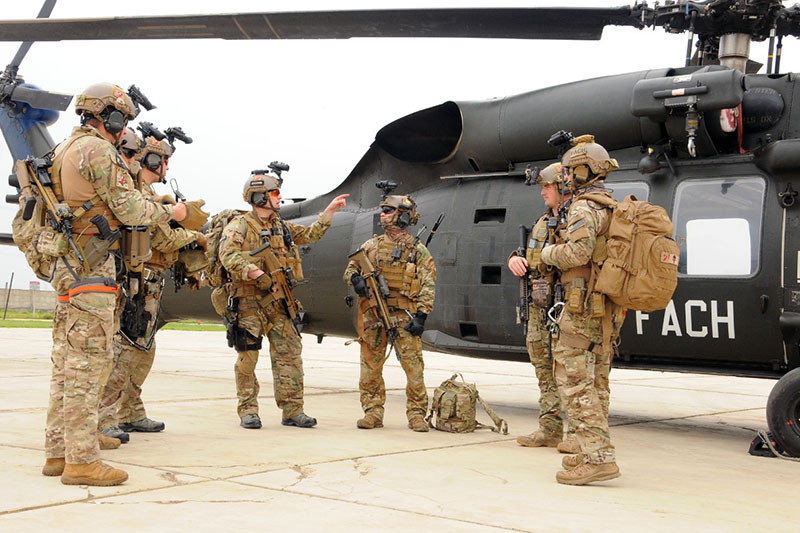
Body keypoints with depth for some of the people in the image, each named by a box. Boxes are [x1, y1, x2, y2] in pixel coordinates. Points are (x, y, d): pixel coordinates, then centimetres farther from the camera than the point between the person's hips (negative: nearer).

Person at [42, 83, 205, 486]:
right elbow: (127, 209, -13)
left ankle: (58, 453, 15)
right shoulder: (97, 150, -10)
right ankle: (82, 460, -8)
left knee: (67, 363, 11)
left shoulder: (65, 149, 20)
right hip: (91, 267, -10)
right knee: (87, 363, -10)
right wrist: (171, 213, 1)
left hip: (67, 267, 10)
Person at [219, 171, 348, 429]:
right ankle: (248, 411, 9)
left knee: (290, 354, 2)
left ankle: (292, 410, 6)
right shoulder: (240, 226, -4)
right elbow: (228, 255, -18)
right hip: (249, 301, -6)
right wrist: (255, 273, -29)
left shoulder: (281, 227, 18)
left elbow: (310, 234, 27)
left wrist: (330, 210, 24)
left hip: (279, 303, 6)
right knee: (247, 357, -1)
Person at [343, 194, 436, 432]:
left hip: (404, 316, -3)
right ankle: (373, 412, 13)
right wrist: (356, 279, -5)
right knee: (370, 365, 4)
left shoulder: (418, 250, 3)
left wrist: (421, 316, -9)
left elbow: (428, 286, -1)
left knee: (413, 366, -6)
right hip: (373, 313, 3)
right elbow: (350, 268, 20)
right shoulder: (371, 245, 13)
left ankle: (416, 413, 3)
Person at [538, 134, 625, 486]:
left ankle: (598, 458, -15)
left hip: (584, 306, -10)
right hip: (609, 310, 10)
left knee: (574, 380, -9)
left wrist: (550, 253, -7)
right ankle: (594, 453, 20)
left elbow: (578, 251, -26)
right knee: (595, 383, 14)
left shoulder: (584, 207, -12)